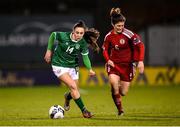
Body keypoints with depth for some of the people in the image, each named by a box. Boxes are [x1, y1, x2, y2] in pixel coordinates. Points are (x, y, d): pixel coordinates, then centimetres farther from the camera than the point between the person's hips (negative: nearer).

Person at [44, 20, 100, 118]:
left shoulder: (83, 43, -14)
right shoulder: (64, 36, -22)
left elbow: (85, 57, -2)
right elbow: (53, 35, -2)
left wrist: (90, 69, -16)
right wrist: (49, 50, 3)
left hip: (72, 67, 4)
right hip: (59, 65, -4)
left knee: (75, 92, 7)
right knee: (73, 86, -20)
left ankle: (68, 97, 46)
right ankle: (84, 110, -12)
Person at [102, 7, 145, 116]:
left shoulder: (129, 34, -16)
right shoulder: (109, 36, -3)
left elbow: (140, 46, -12)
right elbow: (105, 49, 13)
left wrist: (140, 61, -20)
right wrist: (108, 60, -5)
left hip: (127, 65, -1)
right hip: (114, 63, 1)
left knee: (123, 93, 1)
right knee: (114, 82, -28)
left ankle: (120, 87, 42)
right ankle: (120, 110, -13)